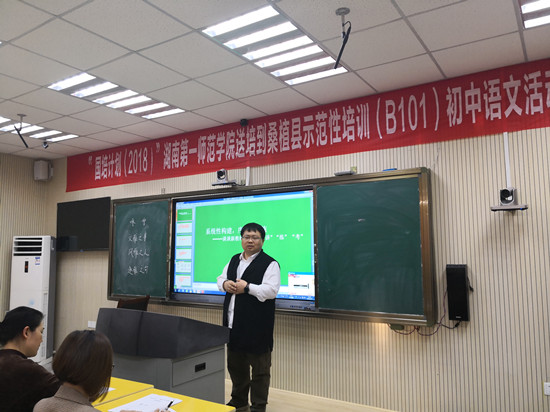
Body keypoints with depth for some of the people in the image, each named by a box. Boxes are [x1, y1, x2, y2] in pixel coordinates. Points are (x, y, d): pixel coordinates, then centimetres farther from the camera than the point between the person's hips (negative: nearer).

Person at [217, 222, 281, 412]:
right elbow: (221, 279, 17)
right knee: (235, 365, 20)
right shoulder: (234, 260, 13)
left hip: (257, 326, -7)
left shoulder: (269, 264, -10)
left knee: (259, 368, 6)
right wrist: (225, 284, -5)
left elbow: (271, 290, -19)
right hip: (234, 324, 7)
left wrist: (247, 288, -21)